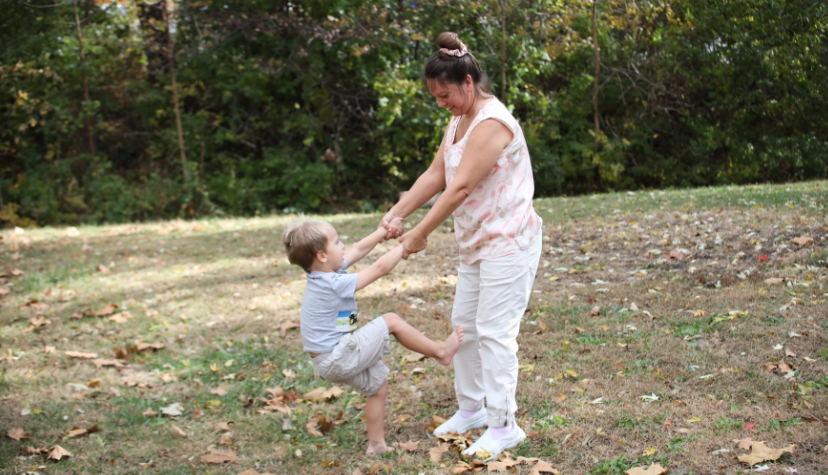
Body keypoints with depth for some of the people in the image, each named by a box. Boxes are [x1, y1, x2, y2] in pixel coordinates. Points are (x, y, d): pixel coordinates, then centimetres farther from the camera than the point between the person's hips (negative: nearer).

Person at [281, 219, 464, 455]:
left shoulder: (322, 274, 3)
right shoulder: (336, 284, -24)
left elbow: (358, 250, 15)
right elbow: (380, 268, -18)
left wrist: (383, 232, 16)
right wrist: (405, 245, -7)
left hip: (330, 360, 10)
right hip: (337, 359, -10)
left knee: (378, 386, 21)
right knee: (391, 321, -8)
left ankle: (376, 443, 28)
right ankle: (440, 351, 4)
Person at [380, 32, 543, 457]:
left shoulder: (491, 122, -22)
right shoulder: (459, 121, 10)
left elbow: (461, 188, -24)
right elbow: (435, 175, 7)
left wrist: (420, 234, -19)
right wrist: (397, 214, -4)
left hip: (508, 242, -10)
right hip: (477, 243, 10)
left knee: (494, 331, -7)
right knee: (464, 324, 14)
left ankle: (503, 426, 4)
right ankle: (471, 408, 28)